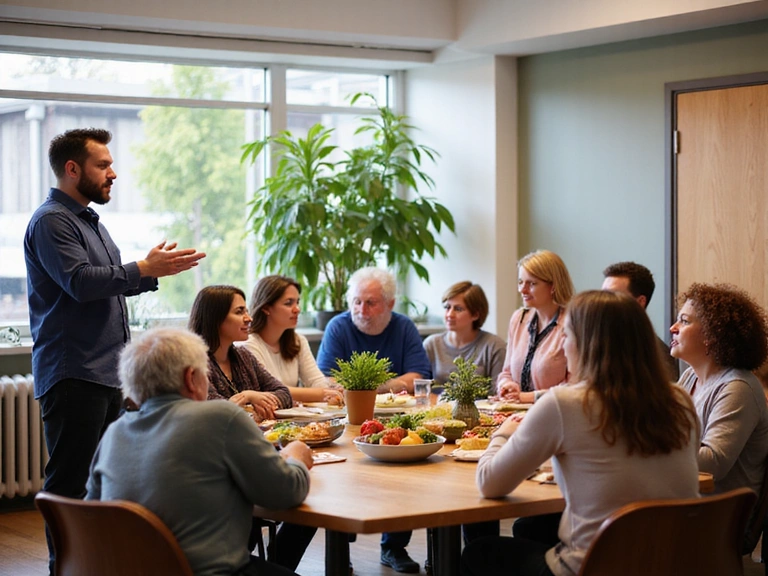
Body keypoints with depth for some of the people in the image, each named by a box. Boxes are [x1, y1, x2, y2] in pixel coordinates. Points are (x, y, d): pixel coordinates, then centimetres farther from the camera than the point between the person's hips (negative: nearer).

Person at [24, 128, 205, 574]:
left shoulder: (89, 219, 20)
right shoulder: (51, 221, -10)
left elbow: (114, 283, 26)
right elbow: (80, 282, -22)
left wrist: (154, 271, 9)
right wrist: (144, 268, -17)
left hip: (107, 371, 10)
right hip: (73, 374, -10)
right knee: (70, 482, -7)